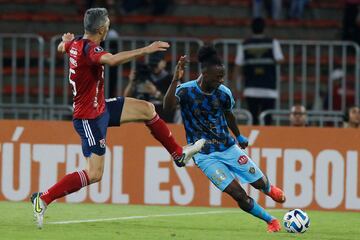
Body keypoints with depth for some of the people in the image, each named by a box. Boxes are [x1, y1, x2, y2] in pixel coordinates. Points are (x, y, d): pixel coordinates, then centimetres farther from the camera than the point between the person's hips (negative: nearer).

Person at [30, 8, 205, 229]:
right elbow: (112, 60, -50)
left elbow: (62, 47, 28)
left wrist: (66, 40, 51)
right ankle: (43, 199, -6)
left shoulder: (76, 44, 2)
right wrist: (145, 50, -48)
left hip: (100, 107, 10)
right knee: (94, 175, -11)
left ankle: (179, 154, 25)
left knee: (147, 109, 13)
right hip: (89, 117, -10)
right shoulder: (90, 50, -27)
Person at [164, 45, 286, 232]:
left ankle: (270, 189, 49)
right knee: (238, 194, -13)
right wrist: (176, 80, -49)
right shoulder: (187, 90, -19)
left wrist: (238, 136, 28)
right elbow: (167, 105, -39)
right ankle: (271, 221, 8)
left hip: (228, 147, 4)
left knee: (260, 183, 9)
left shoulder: (224, 93, -7)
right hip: (205, 156, -4)